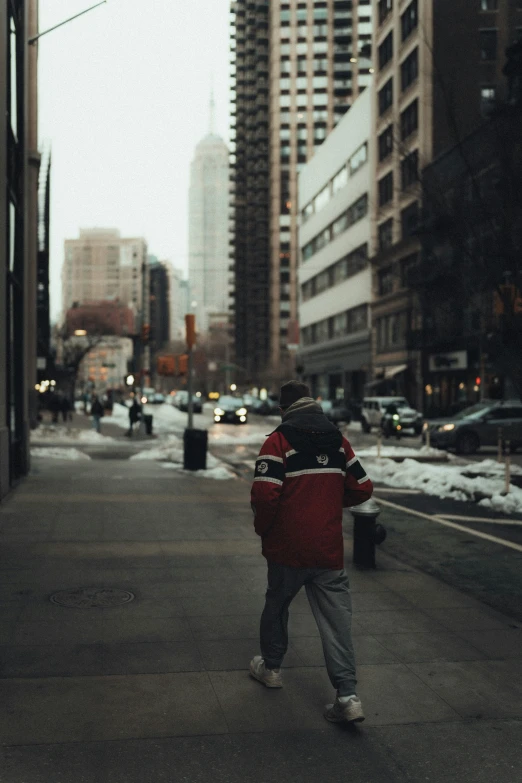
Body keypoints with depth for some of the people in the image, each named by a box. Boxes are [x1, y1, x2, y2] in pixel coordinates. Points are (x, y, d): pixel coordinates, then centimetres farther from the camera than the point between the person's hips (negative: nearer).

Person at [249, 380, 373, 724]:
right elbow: (362, 489, 8)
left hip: (287, 548, -2)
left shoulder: (278, 441, -9)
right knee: (336, 618, 2)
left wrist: (263, 529, -1)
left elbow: (265, 494, -19)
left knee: (277, 605, 20)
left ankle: (271, 667, 36)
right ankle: (348, 694, -4)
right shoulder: (338, 440, 5)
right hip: (329, 549, 3)